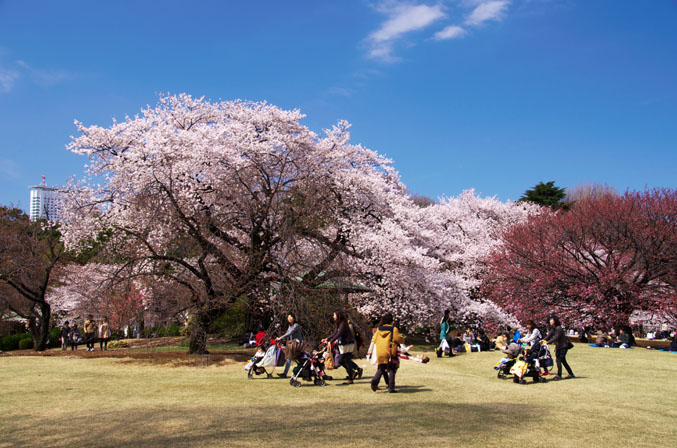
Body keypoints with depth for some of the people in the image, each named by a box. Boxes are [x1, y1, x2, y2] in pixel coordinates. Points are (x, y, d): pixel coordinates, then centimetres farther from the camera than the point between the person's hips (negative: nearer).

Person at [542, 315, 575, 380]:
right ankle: (571, 374, 24)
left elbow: (556, 337, -29)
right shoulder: (553, 328, 8)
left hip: (563, 346, -10)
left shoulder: (559, 328, -20)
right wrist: (544, 340, -16)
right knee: (563, 360, 14)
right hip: (558, 346, 10)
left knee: (558, 359, -14)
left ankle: (559, 375, -11)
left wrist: (548, 342, -35)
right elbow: (549, 335, 0)